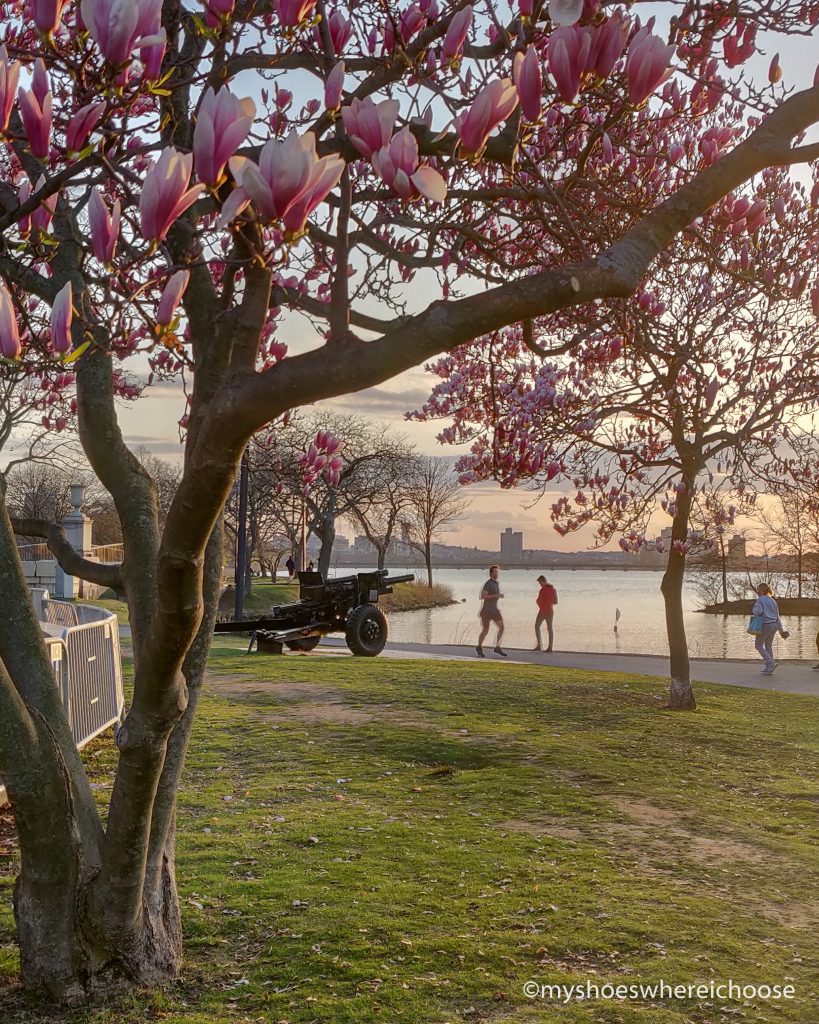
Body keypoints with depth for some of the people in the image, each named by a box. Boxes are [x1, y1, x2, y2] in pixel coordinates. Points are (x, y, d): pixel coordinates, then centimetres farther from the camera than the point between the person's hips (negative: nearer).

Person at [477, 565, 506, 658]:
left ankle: (497, 648, -3)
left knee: (501, 627, -7)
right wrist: (496, 595, -27)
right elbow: (482, 596, -25)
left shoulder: (497, 583, 11)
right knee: (485, 631, 2)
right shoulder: (488, 583, -16)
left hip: (495, 609, 7)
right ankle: (479, 647, 24)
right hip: (486, 610, -7)